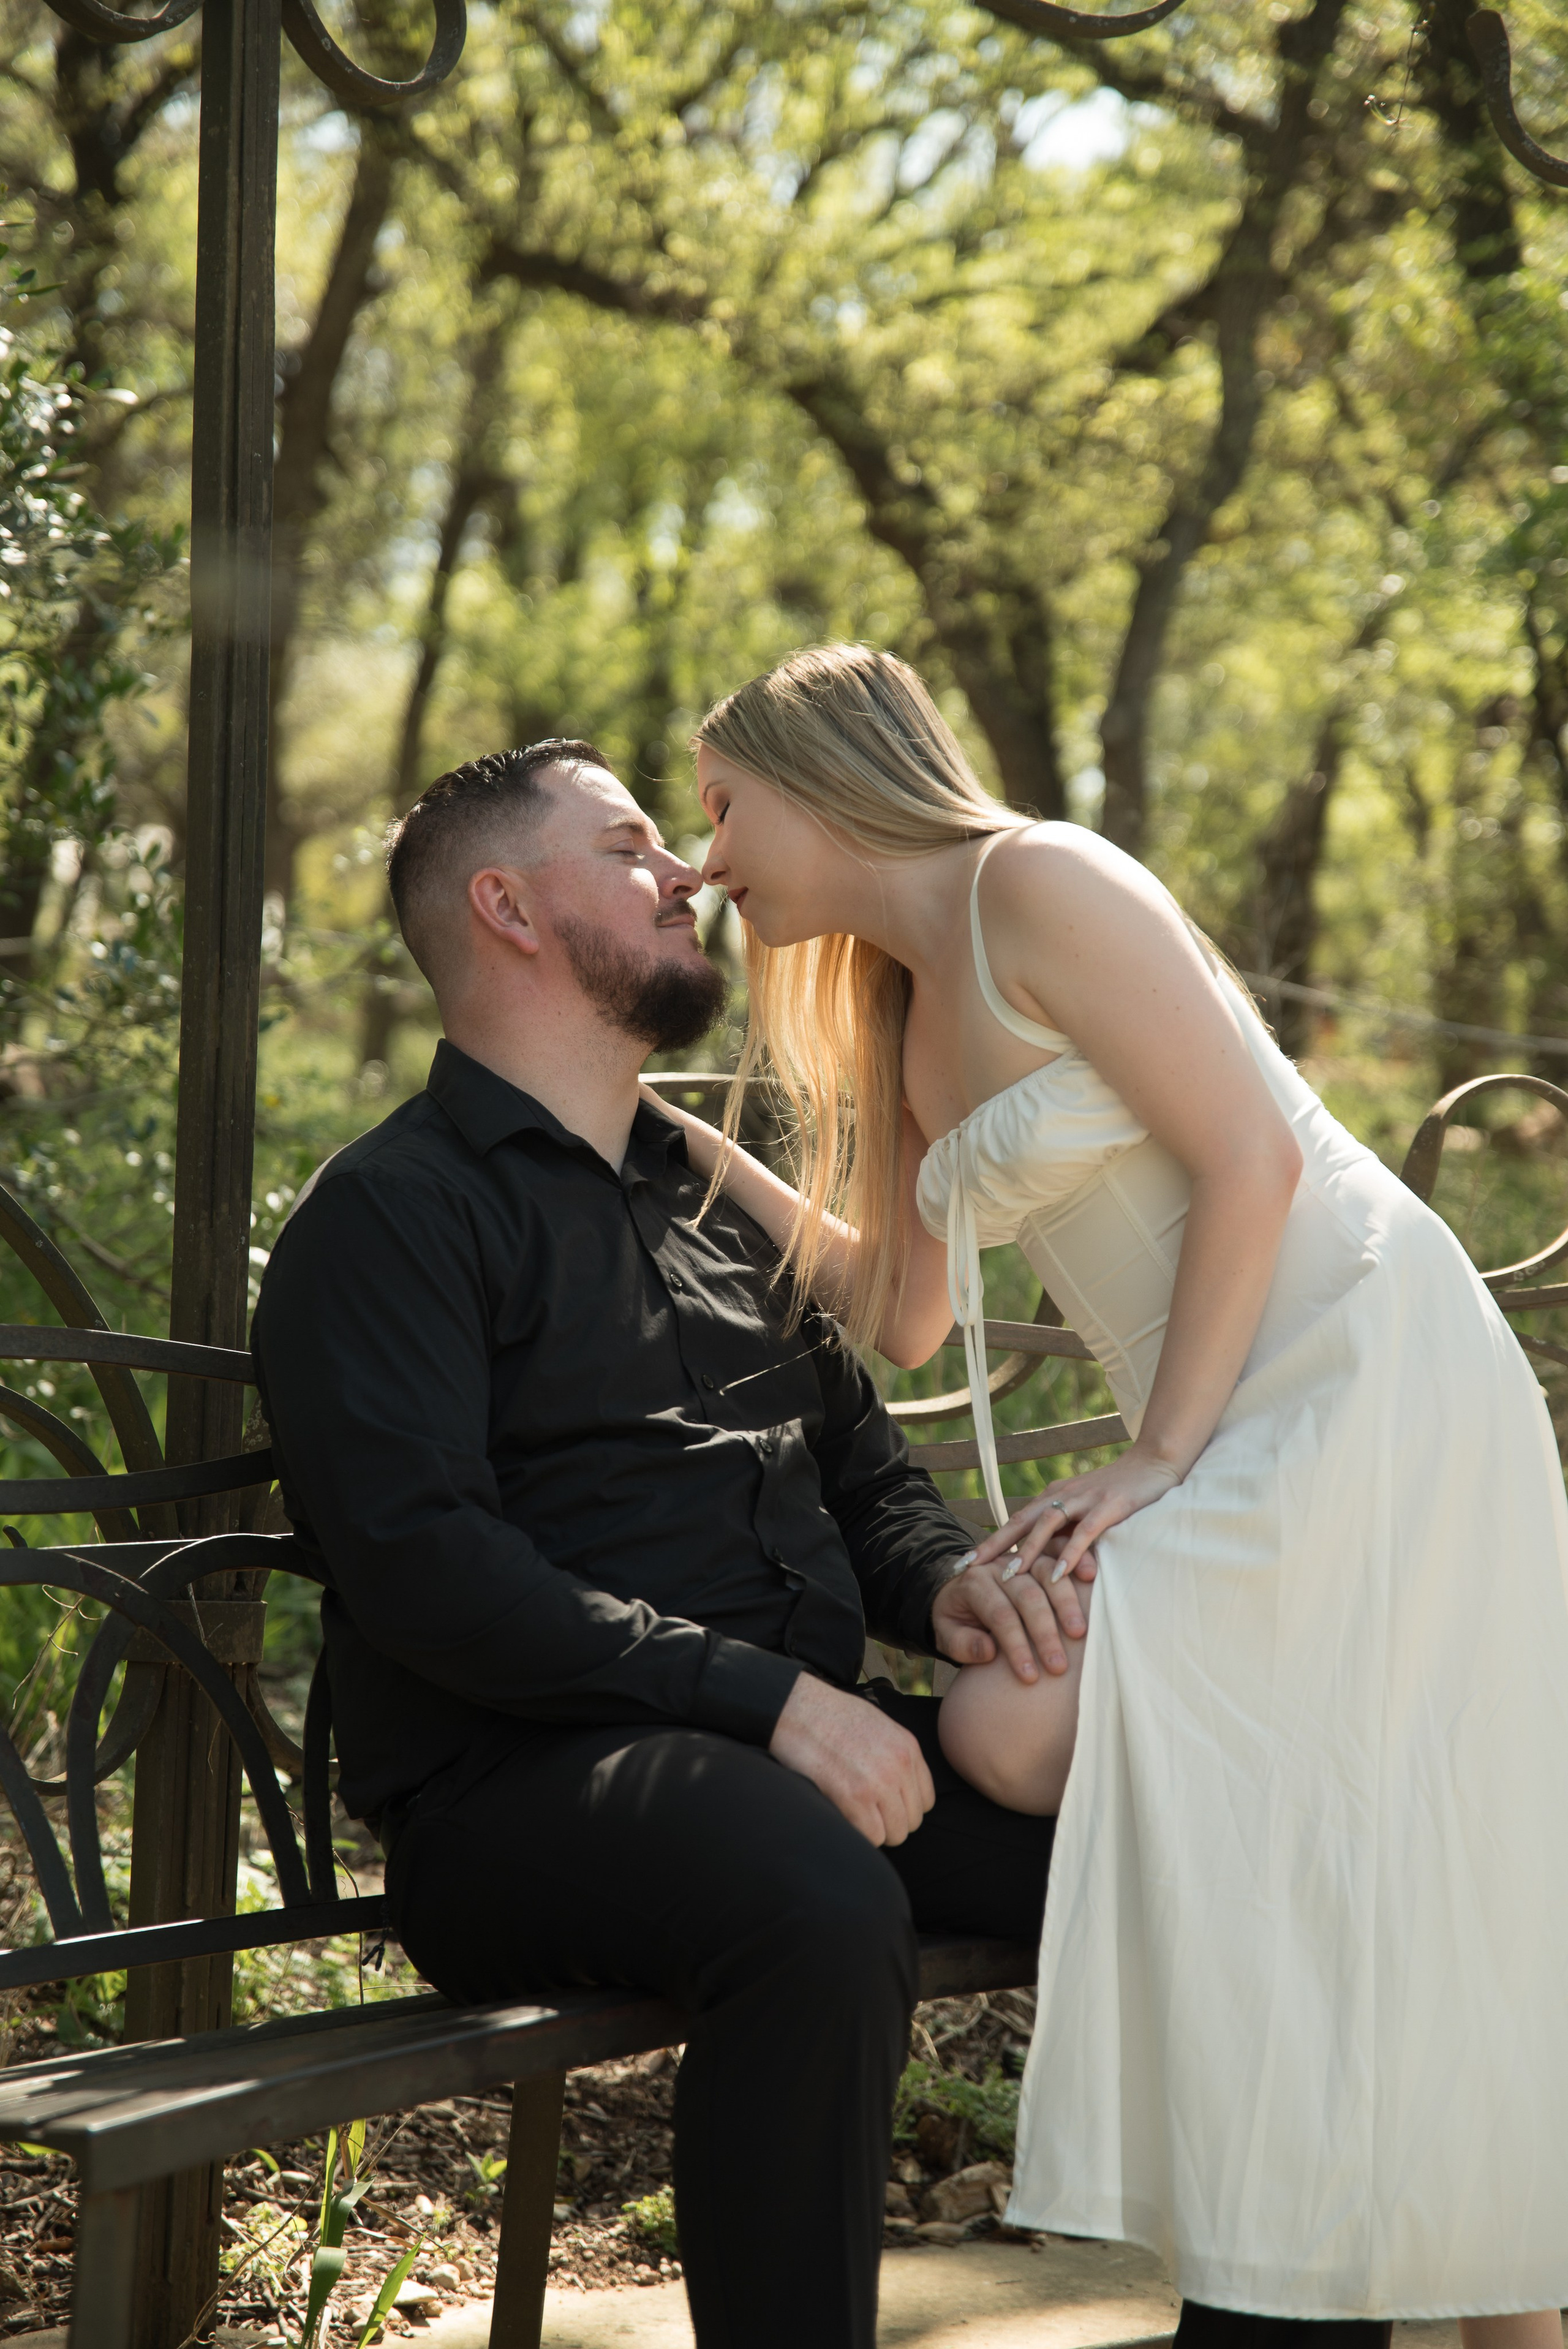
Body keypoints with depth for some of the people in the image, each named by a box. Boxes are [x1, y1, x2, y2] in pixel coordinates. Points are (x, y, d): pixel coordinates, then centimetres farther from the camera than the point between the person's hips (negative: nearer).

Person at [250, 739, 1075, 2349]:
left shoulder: (712, 1198, 25)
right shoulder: (391, 1210, 0)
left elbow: (862, 1462, 29)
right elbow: (419, 1561, -13)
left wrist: (943, 1582, 3)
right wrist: (764, 1693, -20)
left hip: (804, 1740, 7)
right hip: (518, 1786, -7)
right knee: (825, 1908, -37)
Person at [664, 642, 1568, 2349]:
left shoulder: (1030, 885, -9)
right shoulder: (911, 1021, 19)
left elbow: (1250, 1158, -15)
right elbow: (903, 1316, 26)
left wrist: (1156, 1462, -15)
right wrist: (705, 1161, 22)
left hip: (1362, 1366, -9)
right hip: (1246, 1436, 9)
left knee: (1015, 1728, -20)